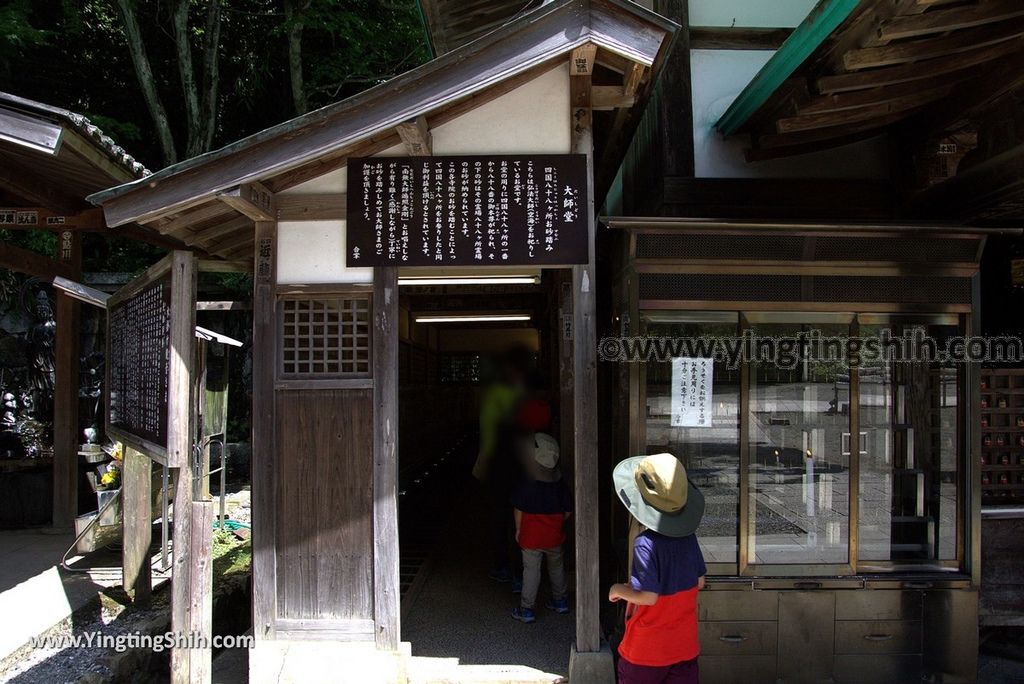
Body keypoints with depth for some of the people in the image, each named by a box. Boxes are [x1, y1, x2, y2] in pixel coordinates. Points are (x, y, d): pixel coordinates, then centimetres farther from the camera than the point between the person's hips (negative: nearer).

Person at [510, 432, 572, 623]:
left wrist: (518, 529, 2)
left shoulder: (526, 482, -15)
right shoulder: (559, 483, -3)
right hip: (554, 536, 4)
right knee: (556, 567, 21)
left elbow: (518, 509, -10)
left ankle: (526, 609, 8)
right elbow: (568, 510, 3)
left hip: (531, 535, -4)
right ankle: (560, 601, 34)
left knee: (531, 570, 4)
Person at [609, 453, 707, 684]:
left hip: (647, 650, -5)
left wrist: (619, 590, -7)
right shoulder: (688, 536, -4)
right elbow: (699, 583, 6)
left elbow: (648, 596, -24)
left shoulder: (645, 543, -24)